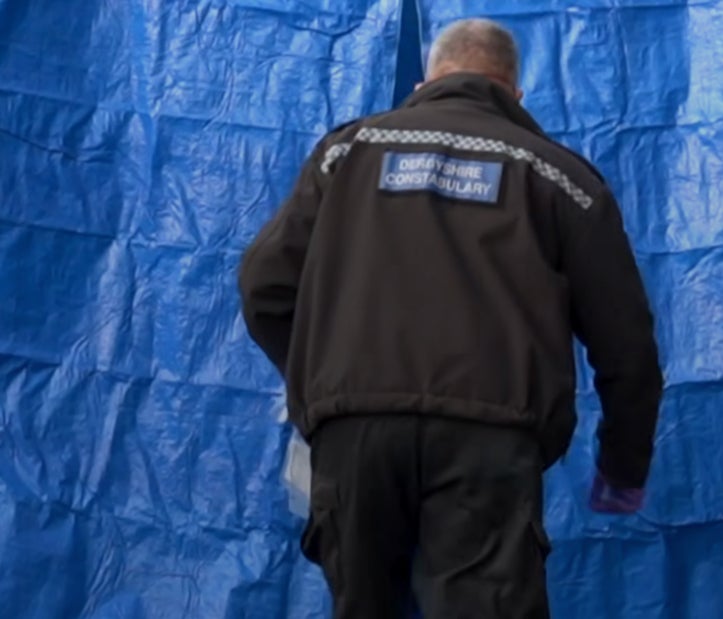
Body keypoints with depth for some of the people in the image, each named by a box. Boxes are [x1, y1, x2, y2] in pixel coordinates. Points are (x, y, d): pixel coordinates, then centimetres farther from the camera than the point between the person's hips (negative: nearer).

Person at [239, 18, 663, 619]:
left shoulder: (349, 146, 20)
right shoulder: (553, 170, 16)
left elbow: (265, 285, 16)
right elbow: (623, 336, 14)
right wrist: (625, 467, 26)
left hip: (353, 425, 3)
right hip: (487, 431, -2)